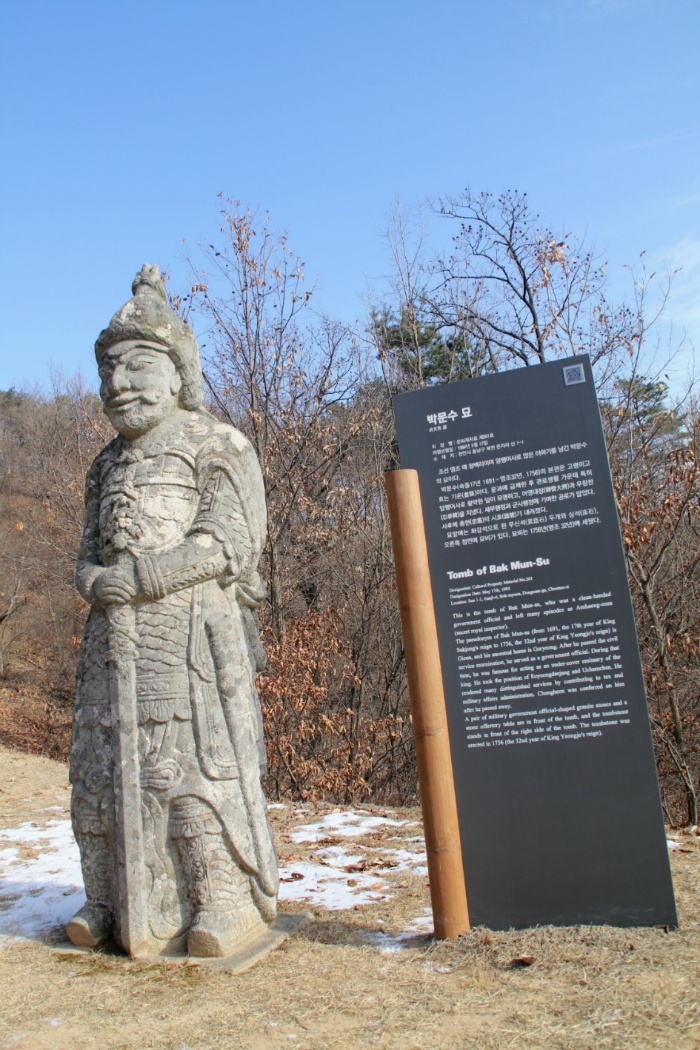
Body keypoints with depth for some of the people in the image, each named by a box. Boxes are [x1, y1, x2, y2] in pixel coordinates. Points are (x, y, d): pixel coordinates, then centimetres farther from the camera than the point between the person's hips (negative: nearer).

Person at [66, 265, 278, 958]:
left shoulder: (216, 446, 1)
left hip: (190, 624, -7)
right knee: (103, 760, 7)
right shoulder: (109, 462, 23)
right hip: (114, 632, 7)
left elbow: (231, 543, -10)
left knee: (194, 758, -8)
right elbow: (91, 547, 22)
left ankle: (228, 900, 2)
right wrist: (92, 578, -3)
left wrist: (141, 576, -16)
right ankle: (114, 901, 19)